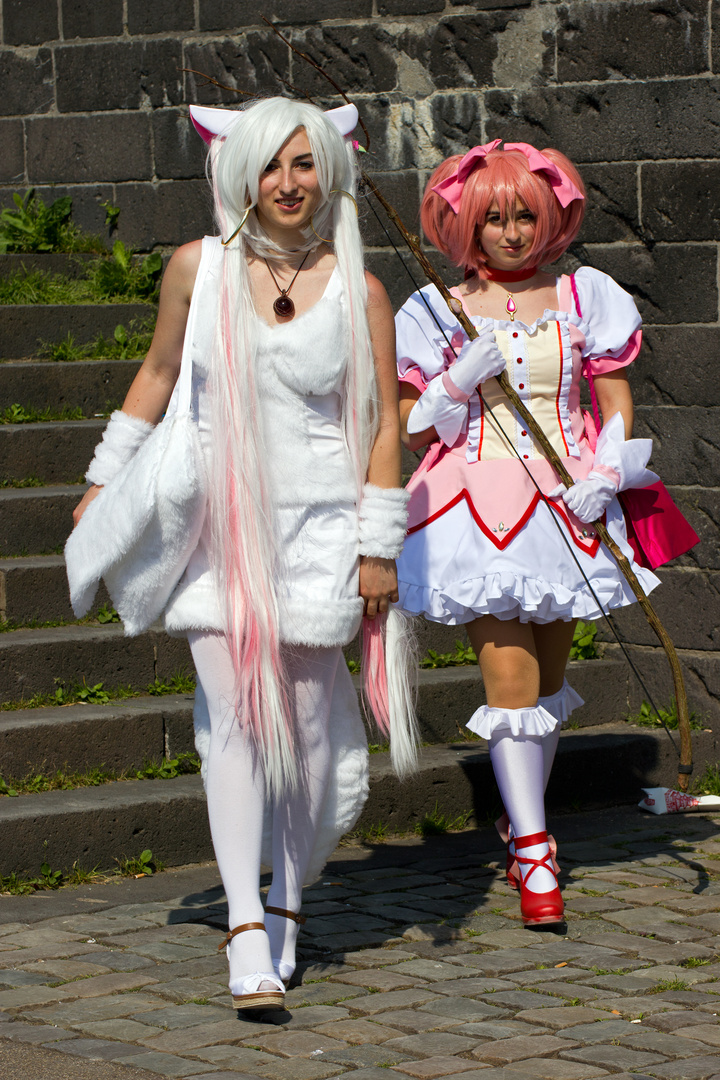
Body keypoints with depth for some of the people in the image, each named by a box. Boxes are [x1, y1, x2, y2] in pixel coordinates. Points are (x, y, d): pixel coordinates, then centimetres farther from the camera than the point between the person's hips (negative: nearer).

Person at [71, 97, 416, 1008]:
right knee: (234, 719, -9)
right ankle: (246, 932, -10)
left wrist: (379, 547, -2)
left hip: (314, 528, 0)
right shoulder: (198, 268, 1)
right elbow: (157, 374, 15)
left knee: (313, 735, 3)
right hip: (214, 519, 0)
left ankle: (287, 905, 25)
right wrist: (105, 480, 15)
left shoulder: (358, 292, -2)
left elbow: (384, 423, 1)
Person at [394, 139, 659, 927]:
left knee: (548, 677, 11)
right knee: (509, 678, -11)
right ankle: (534, 856, -10)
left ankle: (520, 820, 31)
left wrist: (605, 471, -8)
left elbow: (615, 399, 8)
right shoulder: (439, 314, 3)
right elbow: (411, 430, 3)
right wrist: (463, 378, -12)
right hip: (479, 502, -2)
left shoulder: (582, 298, 7)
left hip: (565, 502, 2)